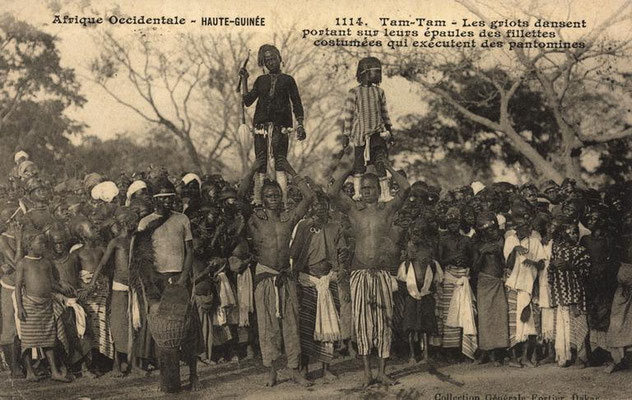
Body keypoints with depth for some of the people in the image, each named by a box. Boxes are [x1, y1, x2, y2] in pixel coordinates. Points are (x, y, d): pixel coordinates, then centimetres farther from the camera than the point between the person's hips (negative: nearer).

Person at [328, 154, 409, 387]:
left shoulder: (387, 210, 5)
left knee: (383, 320, 2)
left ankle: (382, 371, 8)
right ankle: (367, 371, 3)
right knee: (362, 320, -2)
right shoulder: (354, 210, 7)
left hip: (382, 272, 0)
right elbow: (332, 193, -6)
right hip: (359, 271, 0)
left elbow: (405, 189, -8)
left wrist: (388, 167, 3)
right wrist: (349, 171, 3)